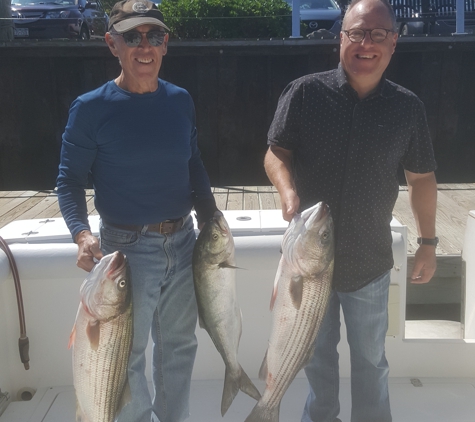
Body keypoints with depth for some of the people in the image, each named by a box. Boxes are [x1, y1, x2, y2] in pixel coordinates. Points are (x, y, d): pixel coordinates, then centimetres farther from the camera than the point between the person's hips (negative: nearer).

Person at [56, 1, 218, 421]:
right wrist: (82, 233, -24)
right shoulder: (90, 108, -9)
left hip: (183, 240, 5)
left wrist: (212, 220, 5)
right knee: (129, 353, 10)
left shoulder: (181, 101, 3)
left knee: (179, 344, 19)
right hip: (127, 247, -4)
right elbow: (69, 180, -8)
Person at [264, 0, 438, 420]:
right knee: (317, 351, 19)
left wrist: (428, 242, 5)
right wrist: (289, 191, -26)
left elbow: (422, 178, 4)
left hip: (369, 262, 0)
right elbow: (276, 153, -6)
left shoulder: (407, 106, -3)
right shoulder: (305, 93, -7)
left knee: (370, 357, 16)